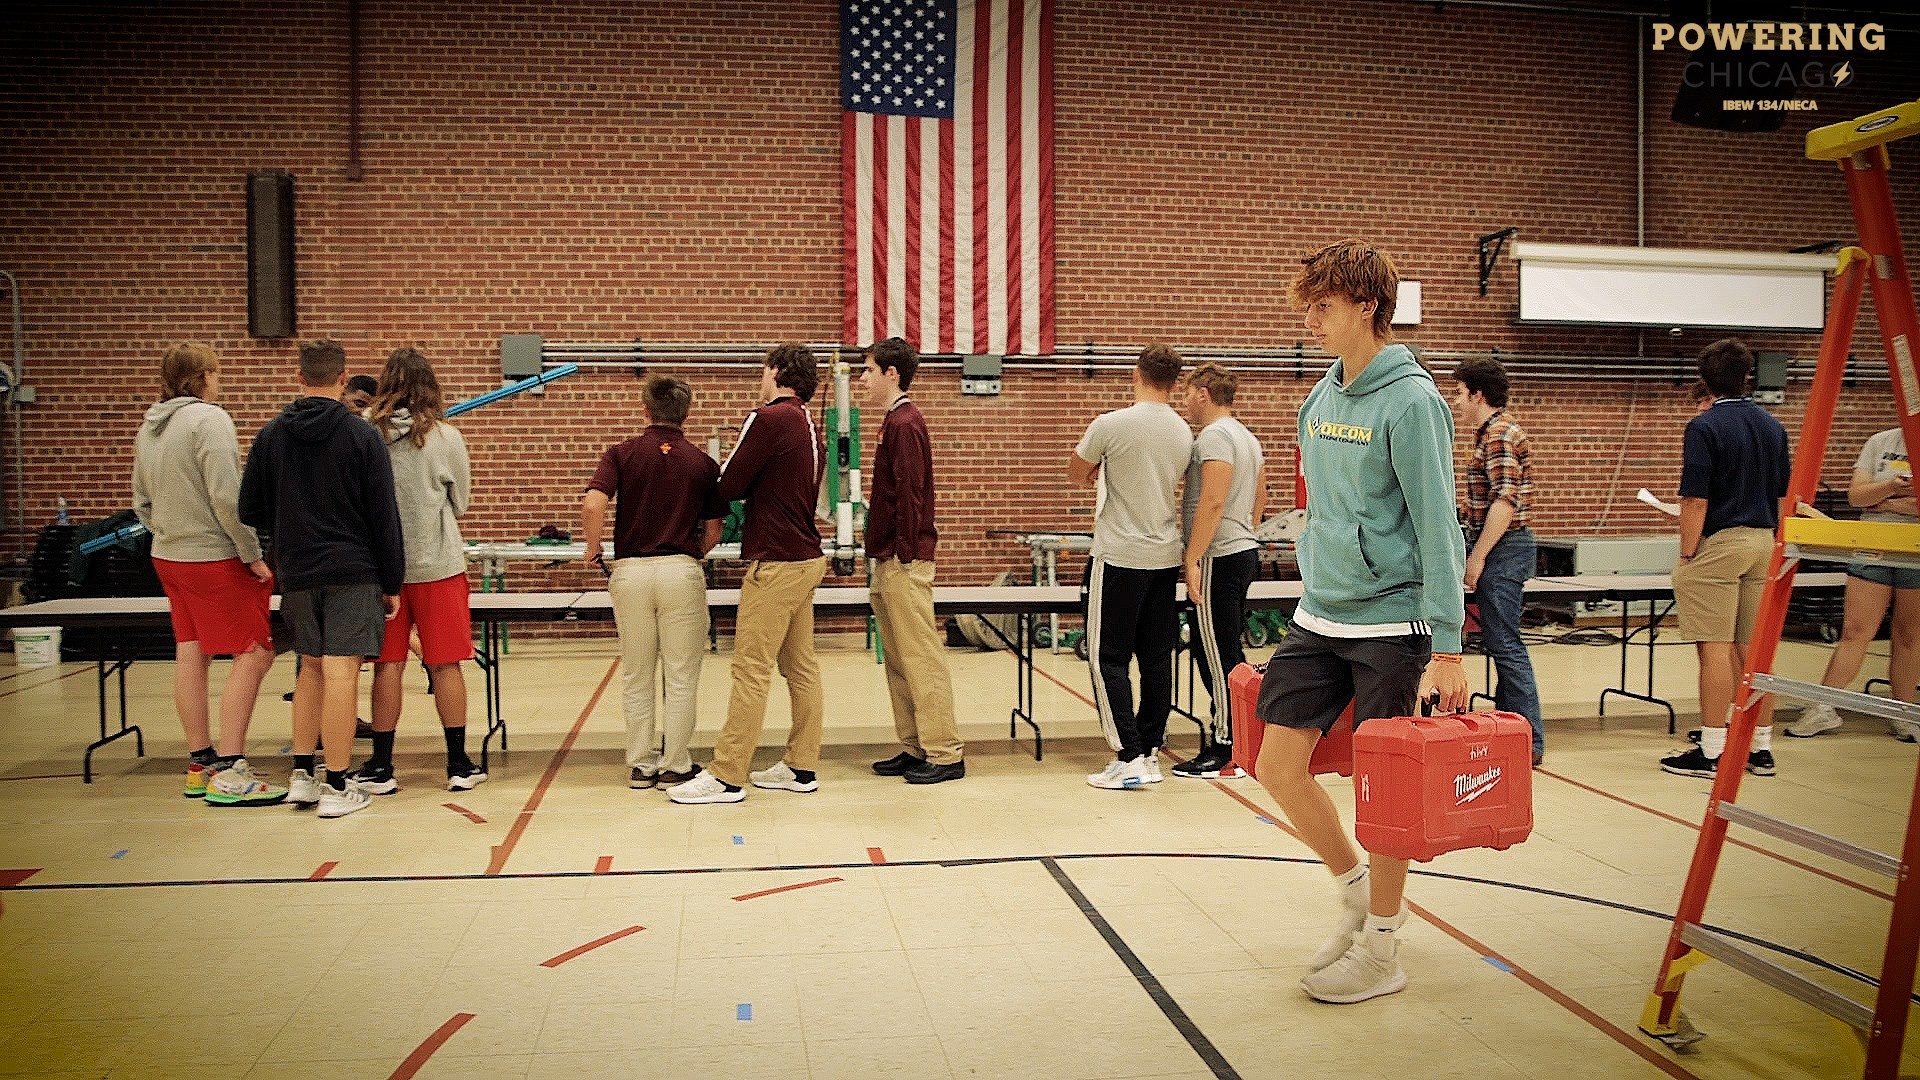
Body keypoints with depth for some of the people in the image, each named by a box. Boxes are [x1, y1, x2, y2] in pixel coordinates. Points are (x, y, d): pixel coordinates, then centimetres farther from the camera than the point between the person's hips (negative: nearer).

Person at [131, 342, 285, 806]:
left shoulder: (149, 427, 12)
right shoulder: (208, 419, -14)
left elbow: (142, 501, 18)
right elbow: (226, 499, -20)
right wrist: (253, 555, -15)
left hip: (168, 557, 9)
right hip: (215, 559, -9)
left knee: (191, 655, 12)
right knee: (254, 655, -6)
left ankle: (200, 765, 17)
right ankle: (228, 773, -8)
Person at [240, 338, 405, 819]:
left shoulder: (270, 435, 4)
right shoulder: (361, 435, -8)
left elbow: (250, 511, 7)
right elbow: (384, 517, -7)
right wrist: (392, 584, -1)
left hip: (297, 572, 5)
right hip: (352, 570, -4)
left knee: (311, 667, 18)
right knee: (341, 672, -4)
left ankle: (303, 775, 20)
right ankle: (337, 787, -1)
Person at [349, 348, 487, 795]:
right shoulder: (445, 437, -8)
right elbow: (460, 503, 4)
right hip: (437, 564, -2)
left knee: (387, 665, 8)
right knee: (446, 664, 5)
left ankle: (380, 767, 13)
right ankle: (459, 765, 11)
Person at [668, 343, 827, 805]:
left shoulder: (768, 418, -14)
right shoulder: (811, 428, 14)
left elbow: (727, 486, -10)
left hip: (775, 563, -9)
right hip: (806, 558, 9)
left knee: (750, 671, -6)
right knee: (801, 667, 11)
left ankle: (727, 776, -2)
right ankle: (801, 767, 17)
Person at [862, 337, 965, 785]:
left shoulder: (905, 424, -12)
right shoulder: (895, 421, 18)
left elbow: (910, 494, -19)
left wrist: (905, 555, -19)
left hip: (903, 562, -10)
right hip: (889, 562, 10)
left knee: (921, 657, -6)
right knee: (898, 660, 13)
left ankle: (945, 753, -1)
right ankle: (914, 748, 19)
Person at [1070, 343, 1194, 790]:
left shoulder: (1110, 425, -12)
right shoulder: (1184, 433, 5)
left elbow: (1075, 474, 3)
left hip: (1120, 557, -6)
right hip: (1165, 556, 6)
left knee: (1109, 658, -1)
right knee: (1156, 657, 10)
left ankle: (1130, 758, -6)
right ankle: (1150, 751, 16)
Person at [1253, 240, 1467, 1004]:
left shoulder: (1410, 402, -12)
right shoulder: (1320, 398, 10)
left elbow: (1438, 529, -15)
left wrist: (1448, 647, -18)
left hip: (1389, 621, -7)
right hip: (1318, 617, 7)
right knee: (1279, 768, 5)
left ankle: (1381, 948, 19)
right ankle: (1357, 891, 29)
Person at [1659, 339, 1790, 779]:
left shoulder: (1705, 427, -12)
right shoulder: (1773, 427, 9)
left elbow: (1696, 501, -15)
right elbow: (1783, 497, 14)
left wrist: (1686, 557, -9)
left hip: (1719, 544, -7)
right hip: (1763, 543, 7)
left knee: (1715, 649, -4)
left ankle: (1712, 752, 0)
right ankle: (1760, 748, 15)